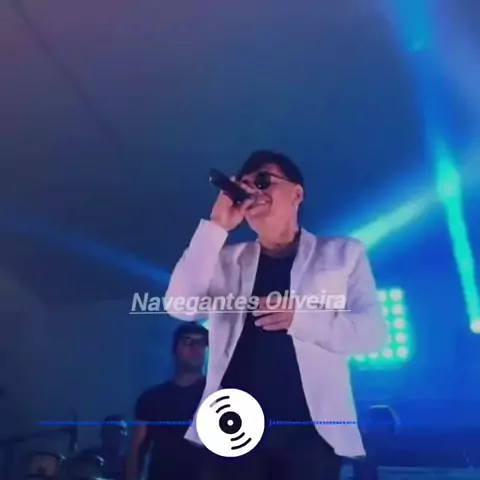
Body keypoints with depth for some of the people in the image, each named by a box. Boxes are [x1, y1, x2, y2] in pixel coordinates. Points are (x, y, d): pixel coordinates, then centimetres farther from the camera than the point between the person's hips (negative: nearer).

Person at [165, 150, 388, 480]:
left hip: (309, 428, -1)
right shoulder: (227, 259, 18)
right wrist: (216, 227, -1)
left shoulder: (342, 254, 12)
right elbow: (180, 306, 2)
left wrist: (300, 318, -13)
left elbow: (373, 331, 2)